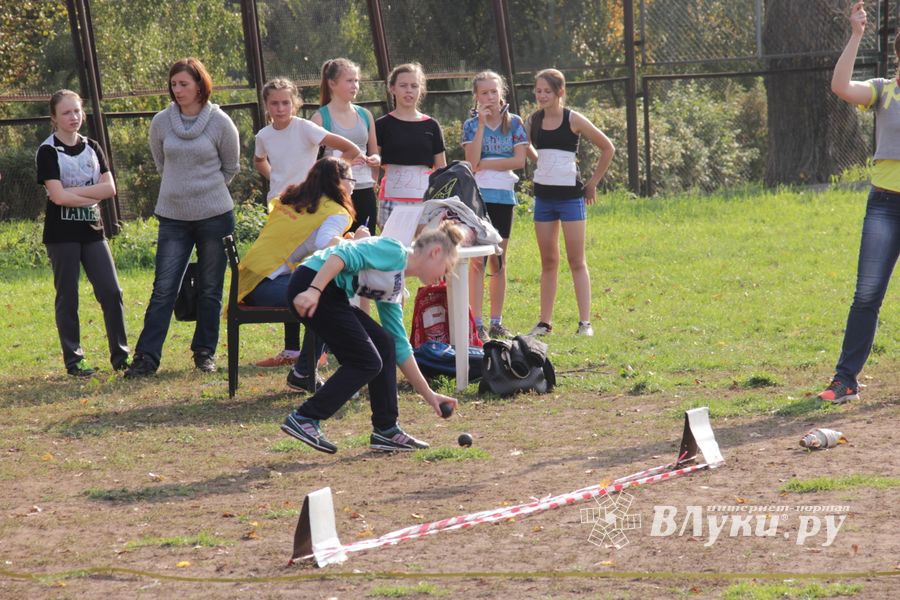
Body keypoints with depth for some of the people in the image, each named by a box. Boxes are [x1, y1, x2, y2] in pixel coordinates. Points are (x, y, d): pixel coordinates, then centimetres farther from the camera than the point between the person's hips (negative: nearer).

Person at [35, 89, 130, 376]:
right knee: (68, 298, 1)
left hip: (92, 231, 4)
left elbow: (110, 188, -1)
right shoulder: (48, 152, -5)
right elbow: (58, 195, -16)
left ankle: (120, 355, 5)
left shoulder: (92, 148, 10)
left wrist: (73, 191, -11)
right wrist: (92, 195, -8)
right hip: (62, 234, -4)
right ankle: (73, 360, 7)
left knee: (112, 292, -2)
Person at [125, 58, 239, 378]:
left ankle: (205, 352, 19)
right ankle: (147, 357, -4)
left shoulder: (220, 122, -6)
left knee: (210, 290, 7)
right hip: (173, 216, 1)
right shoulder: (161, 122, 0)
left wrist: (206, 189, 9)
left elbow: (231, 167, 8)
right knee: (163, 289, -4)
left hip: (214, 215, -1)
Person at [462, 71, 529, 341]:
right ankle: (477, 324, -8)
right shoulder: (471, 125, 2)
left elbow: (519, 160, -5)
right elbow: (472, 161, -12)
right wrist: (481, 124, -13)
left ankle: (496, 322, 13)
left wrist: (486, 164, -9)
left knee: (499, 261, 8)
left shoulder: (514, 123, 5)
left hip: (504, 197, 2)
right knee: (478, 260, -7)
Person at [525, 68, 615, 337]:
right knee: (548, 261, 9)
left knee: (576, 261, -4)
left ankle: (585, 322, -3)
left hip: (570, 194, -4)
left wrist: (593, 182, 0)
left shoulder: (573, 120, -8)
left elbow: (608, 148, -1)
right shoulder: (534, 121, 5)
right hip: (543, 194, 4)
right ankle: (545, 322, 12)